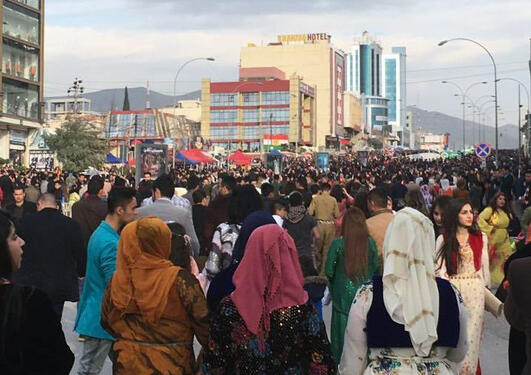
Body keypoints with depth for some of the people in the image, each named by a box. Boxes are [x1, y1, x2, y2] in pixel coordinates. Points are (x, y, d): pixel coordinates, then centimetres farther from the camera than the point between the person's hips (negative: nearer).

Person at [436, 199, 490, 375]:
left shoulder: (481, 238, 7)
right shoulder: (443, 239, 1)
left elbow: (484, 266, 13)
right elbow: (440, 268, -3)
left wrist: (486, 288, 16)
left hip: (475, 290, 1)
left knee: (472, 330, 0)